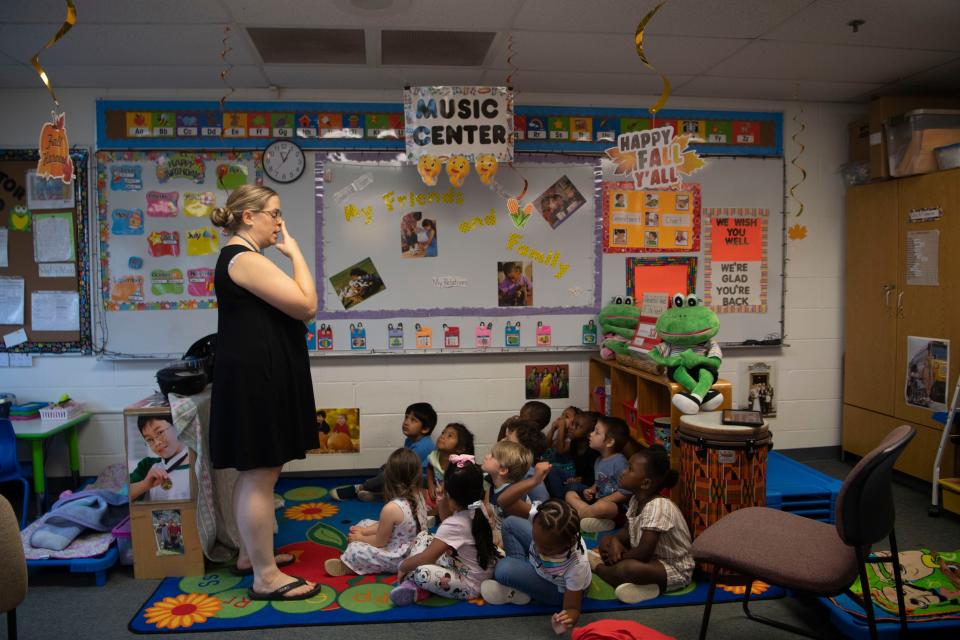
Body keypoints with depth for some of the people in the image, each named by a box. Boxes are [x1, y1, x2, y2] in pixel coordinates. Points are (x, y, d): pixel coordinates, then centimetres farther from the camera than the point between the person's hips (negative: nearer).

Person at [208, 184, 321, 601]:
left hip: (258, 379, 11)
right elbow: (306, 305, -19)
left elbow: (291, 309, 21)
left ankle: (250, 554, 31)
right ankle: (266, 577, 4)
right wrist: (294, 251, -11)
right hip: (255, 381, -11)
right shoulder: (245, 259, -15)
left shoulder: (241, 257, 19)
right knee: (260, 476, -5)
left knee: (254, 473, 18)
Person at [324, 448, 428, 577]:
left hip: (398, 558, -8)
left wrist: (360, 538, 3)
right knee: (364, 524, 15)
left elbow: (379, 542, -15)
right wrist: (365, 531, 6)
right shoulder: (418, 496, -6)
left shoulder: (391, 508, -31)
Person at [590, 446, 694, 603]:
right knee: (606, 541, 11)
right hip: (652, 558, 10)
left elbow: (643, 553, -29)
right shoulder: (636, 500, 1)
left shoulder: (657, 506, -27)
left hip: (675, 570, -10)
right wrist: (615, 541, -9)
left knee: (627, 568, -35)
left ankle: (598, 567, -4)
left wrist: (617, 557, -13)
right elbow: (627, 531, 13)